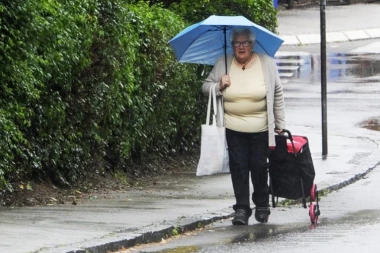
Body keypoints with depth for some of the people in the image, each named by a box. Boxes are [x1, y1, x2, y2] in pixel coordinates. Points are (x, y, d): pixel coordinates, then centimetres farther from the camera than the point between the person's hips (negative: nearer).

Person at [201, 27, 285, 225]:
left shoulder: (267, 64, 0)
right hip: (234, 129, 1)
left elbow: (277, 95, 5)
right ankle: (241, 208, 2)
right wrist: (219, 87, -13)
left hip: (260, 129, -1)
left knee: (259, 167, 4)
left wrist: (279, 124, 5)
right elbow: (205, 87, 9)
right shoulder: (222, 65, 2)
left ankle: (262, 205, 21)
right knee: (238, 167, -3)